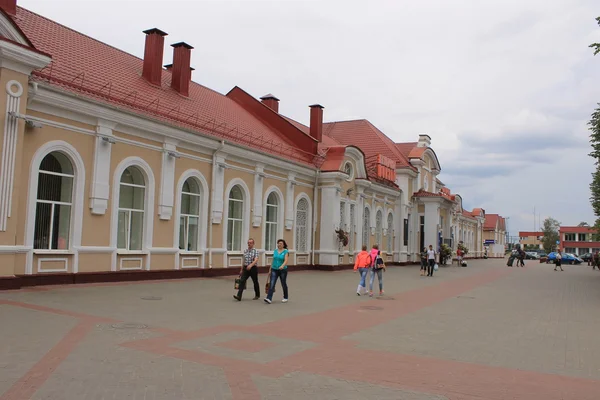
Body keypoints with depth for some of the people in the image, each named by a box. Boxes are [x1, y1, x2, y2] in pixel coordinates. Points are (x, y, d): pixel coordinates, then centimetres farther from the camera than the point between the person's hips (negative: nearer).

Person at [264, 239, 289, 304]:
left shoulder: (285, 251, -8)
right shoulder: (275, 251, 7)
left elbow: (286, 261, -20)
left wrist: (282, 266, -39)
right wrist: (270, 268, 15)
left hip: (283, 270, -3)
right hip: (274, 269, 3)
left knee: (283, 284, 10)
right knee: (272, 284, -10)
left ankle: (285, 298, 29)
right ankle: (269, 298, -17)